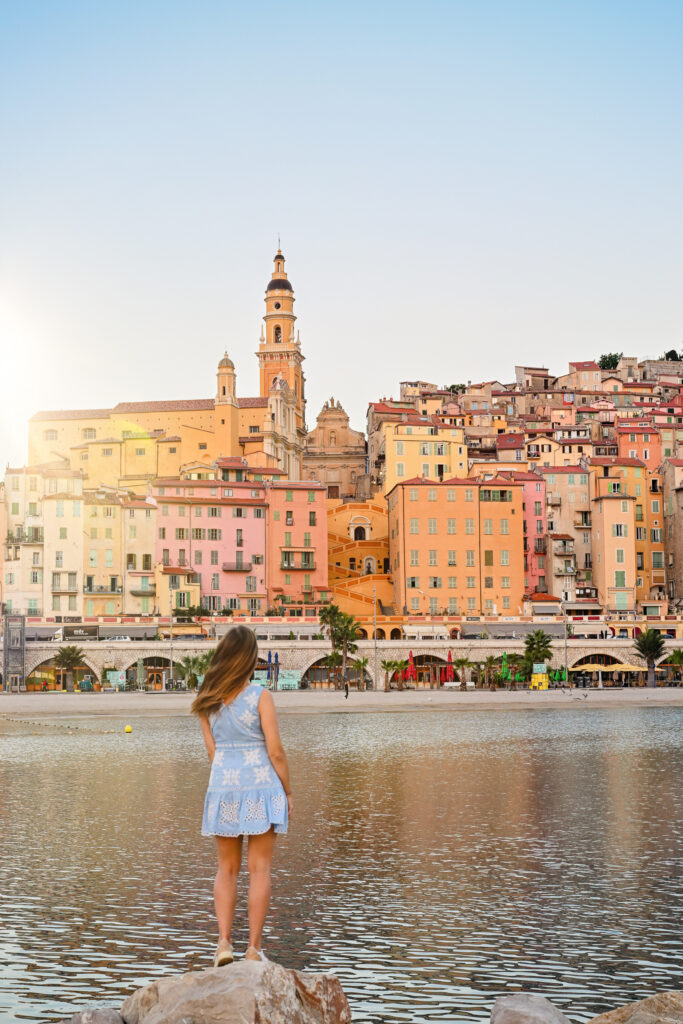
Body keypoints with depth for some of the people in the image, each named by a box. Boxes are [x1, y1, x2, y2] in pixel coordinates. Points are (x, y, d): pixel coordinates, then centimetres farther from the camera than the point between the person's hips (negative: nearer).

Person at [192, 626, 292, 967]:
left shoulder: (208, 701, 2)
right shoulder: (260, 696, -10)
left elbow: (211, 750, 6)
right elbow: (275, 751, -9)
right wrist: (288, 791, 2)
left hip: (223, 786, 3)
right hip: (261, 784, -3)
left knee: (227, 868, 14)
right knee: (259, 869, 4)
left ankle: (224, 941, 5)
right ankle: (254, 948, 6)